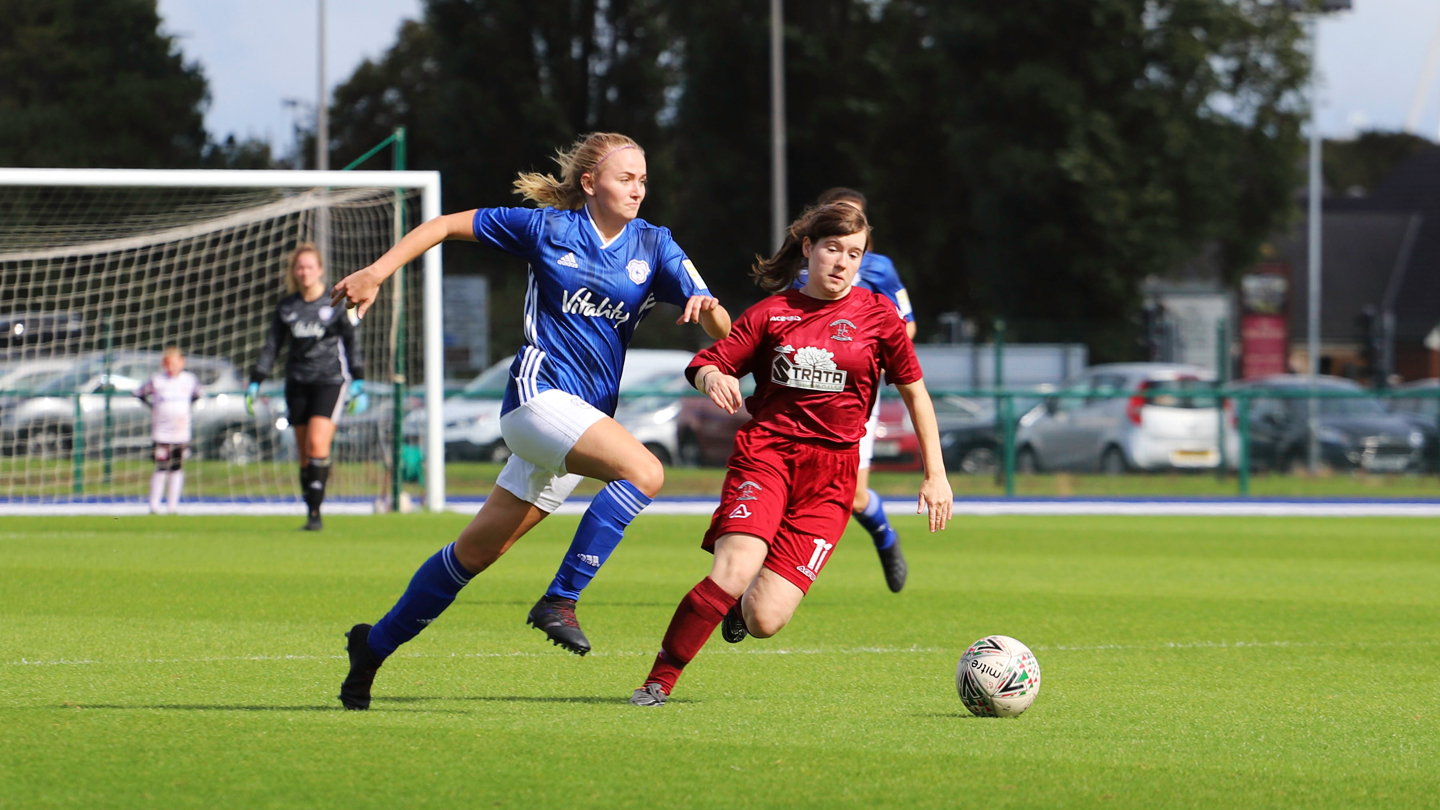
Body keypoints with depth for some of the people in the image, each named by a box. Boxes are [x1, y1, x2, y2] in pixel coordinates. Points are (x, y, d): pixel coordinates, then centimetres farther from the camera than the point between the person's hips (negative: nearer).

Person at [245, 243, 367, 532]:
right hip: (297, 383, 4)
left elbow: (353, 343, 4)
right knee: (304, 453, 2)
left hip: (330, 380, -4)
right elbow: (270, 347, 11)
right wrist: (254, 383, 4)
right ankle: (310, 513, 8)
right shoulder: (286, 307, 8)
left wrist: (358, 383, 0)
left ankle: (315, 513, -18)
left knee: (318, 443, -18)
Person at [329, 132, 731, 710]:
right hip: (539, 393, -5)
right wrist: (377, 272, -1)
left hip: (589, 416, 5)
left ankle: (376, 645, 22)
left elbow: (722, 328, 1)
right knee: (644, 471, -27)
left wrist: (707, 307, -23)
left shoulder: (653, 246, 8)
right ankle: (560, 599, -22)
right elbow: (450, 225, 8)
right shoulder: (548, 227, -1)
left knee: (479, 549, 9)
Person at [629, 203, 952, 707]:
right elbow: (706, 364, 6)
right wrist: (712, 377, -19)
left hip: (830, 476, 0)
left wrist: (936, 475, 10)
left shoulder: (877, 315, 7)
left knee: (765, 620, -12)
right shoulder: (773, 312, 7)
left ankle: (742, 605, 27)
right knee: (734, 569, -28)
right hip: (766, 452, 0)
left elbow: (914, 391, 13)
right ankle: (657, 684, -16)